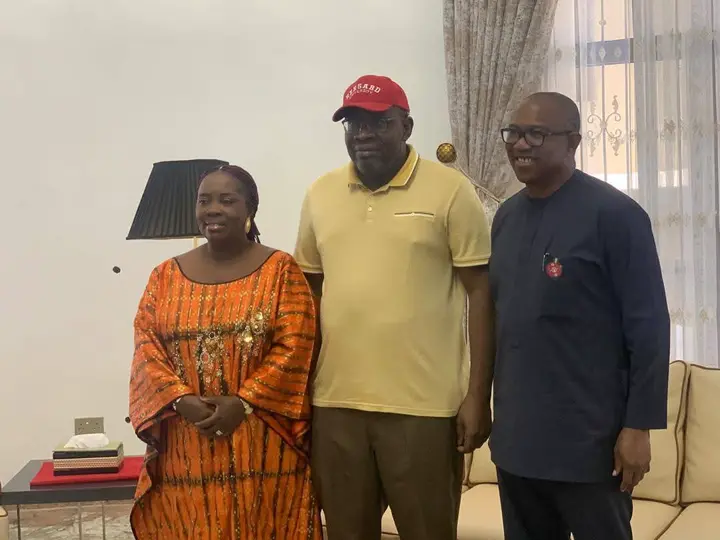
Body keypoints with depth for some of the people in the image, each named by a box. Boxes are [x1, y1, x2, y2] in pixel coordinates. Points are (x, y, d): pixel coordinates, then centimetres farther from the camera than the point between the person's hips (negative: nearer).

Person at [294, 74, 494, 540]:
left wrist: (478, 395, -9)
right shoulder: (320, 195, 8)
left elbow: (482, 292, -5)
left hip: (424, 403, -4)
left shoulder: (450, 191, -5)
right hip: (335, 402, 4)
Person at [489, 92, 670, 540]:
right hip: (514, 436, 6)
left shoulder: (615, 214, -11)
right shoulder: (506, 216, 9)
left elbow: (648, 327, -12)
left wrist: (639, 426, -14)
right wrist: (487, 404, 13)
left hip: (588, 441, -6)